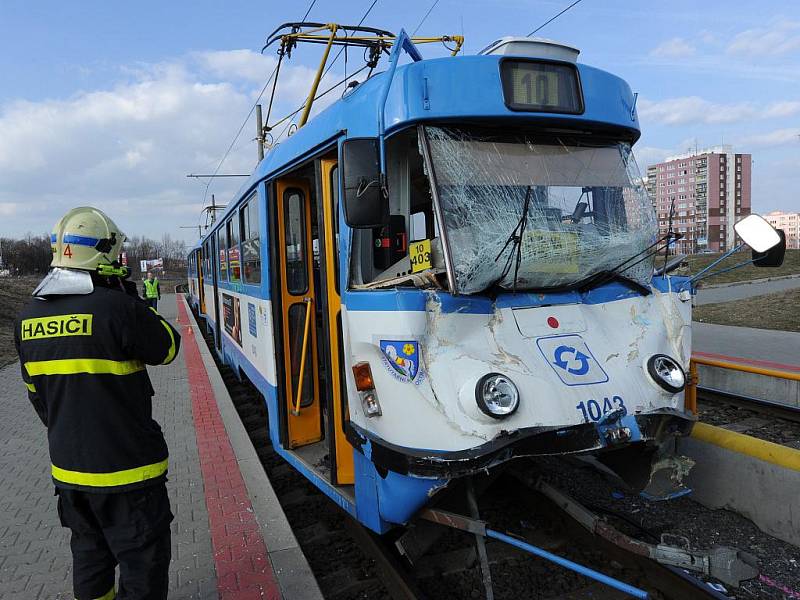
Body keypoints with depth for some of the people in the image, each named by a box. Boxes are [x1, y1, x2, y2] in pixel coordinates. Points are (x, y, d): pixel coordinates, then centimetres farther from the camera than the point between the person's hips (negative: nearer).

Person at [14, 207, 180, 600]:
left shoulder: (29, 317, 1)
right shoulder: (116, 307, -23)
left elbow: (36, 393, 11)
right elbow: (167, 349, -6)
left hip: (68, 468, 7)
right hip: (126, 468, -7)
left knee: (89, 557, 25)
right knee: (143, 563, 8)